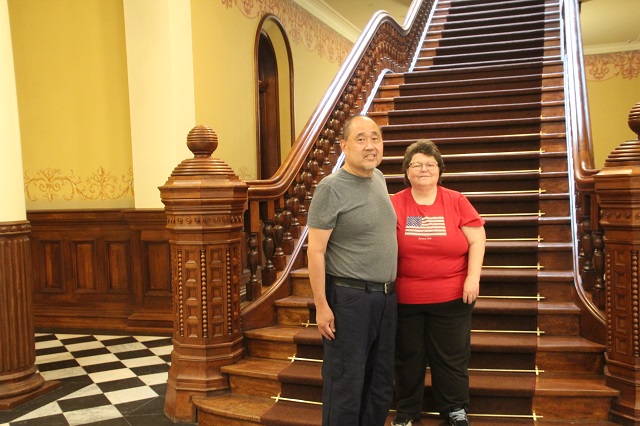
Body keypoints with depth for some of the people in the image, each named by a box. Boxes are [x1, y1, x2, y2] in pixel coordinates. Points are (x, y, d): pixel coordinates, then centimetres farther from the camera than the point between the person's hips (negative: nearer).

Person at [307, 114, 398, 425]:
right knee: (346, 387, 4)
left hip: (387, 297, 7)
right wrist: (321, 306, -17)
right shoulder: (331, 187, -13)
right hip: (349, 298, -7)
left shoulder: (379, 178, 8)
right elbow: (315, 250, -15)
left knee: (382, 386, 17)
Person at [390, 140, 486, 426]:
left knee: (451, 356, 13)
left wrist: (473, 277, -10)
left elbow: (477, 240, -1)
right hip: (405, 298, 1)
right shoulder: (394, 204, -1)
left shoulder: (457, 201, -1)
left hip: (452, 297, 0)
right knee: (408, 356, 14)